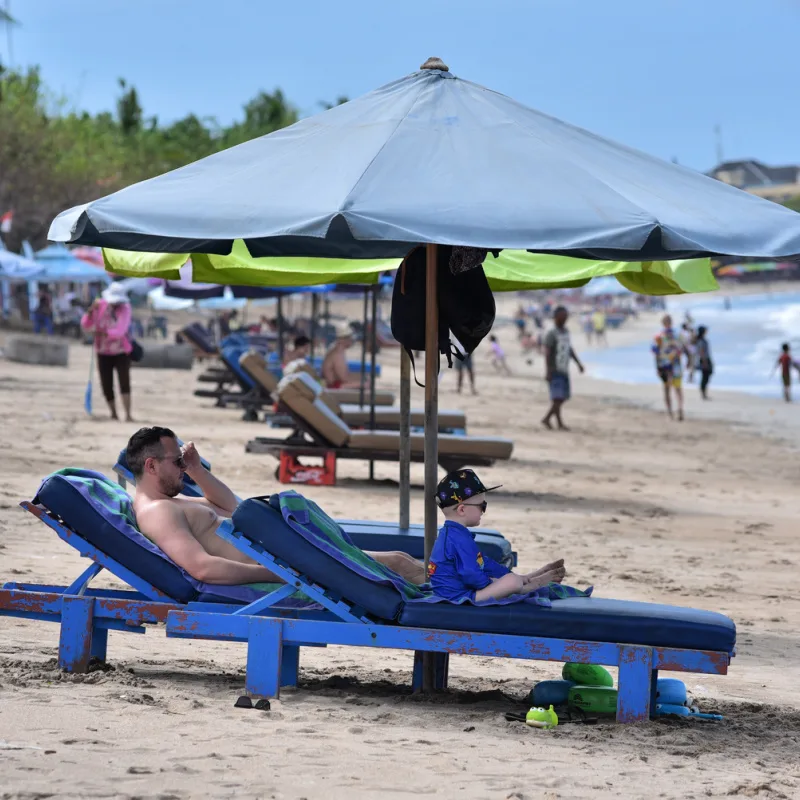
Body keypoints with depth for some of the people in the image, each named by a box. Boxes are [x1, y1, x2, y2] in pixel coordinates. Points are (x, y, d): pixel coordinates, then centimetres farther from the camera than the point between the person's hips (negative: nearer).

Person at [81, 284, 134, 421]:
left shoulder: (125, 308, -11)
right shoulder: (100, 306, -4)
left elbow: (120, 331, -24)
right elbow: (85, 325, -7)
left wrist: (102, 333, -38)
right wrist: (91, 311, -25)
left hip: (121, 352, -3)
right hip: (104, 353, 3)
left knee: (124, 382, -17)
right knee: (106, 385, 3)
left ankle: (128, 415, -21)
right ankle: (113, 414, 20)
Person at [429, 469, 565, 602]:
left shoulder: (450, 534, 16)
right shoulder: (459, 540, -21)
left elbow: (483, 563, 23)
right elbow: (472, 576, -24)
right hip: (460, 597, -12)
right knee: (512, 582, -19)